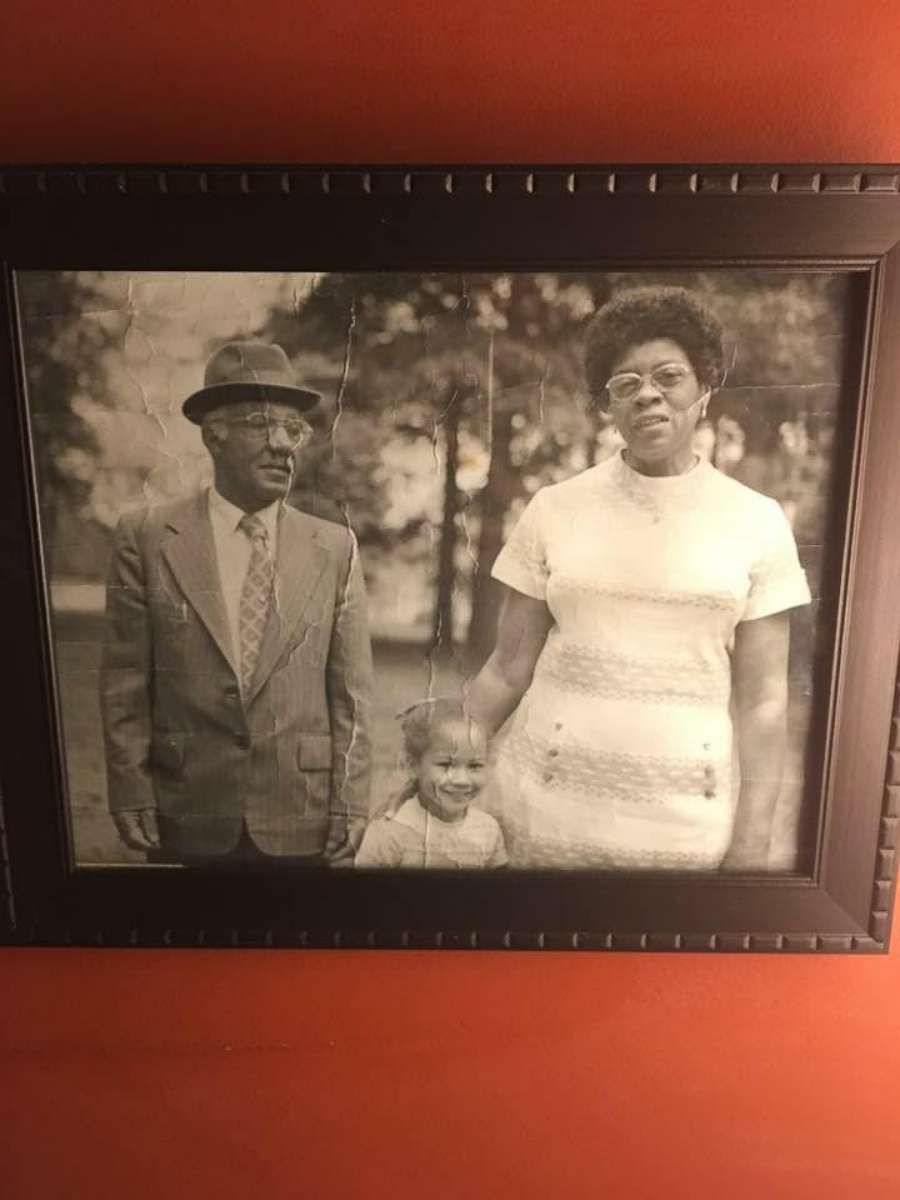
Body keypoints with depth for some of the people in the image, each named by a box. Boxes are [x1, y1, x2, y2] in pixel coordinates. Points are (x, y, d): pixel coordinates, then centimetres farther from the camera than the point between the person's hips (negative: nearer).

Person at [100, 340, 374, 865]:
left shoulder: (335, 548, -1)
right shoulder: (147, 538, -3)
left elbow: (352, 690, -2)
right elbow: (125, 683, -1)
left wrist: (349, 807, -4)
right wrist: (131, 796, -4)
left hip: (302, 822, 1)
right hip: (188, 821, 0)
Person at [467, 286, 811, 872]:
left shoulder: (758, 523, -2)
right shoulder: (554, 509, -2)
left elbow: (762, 698, 0)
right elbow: (510, 668, 2)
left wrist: (752, 843, -3)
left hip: (684, 822, 0)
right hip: (547, 807, 1)